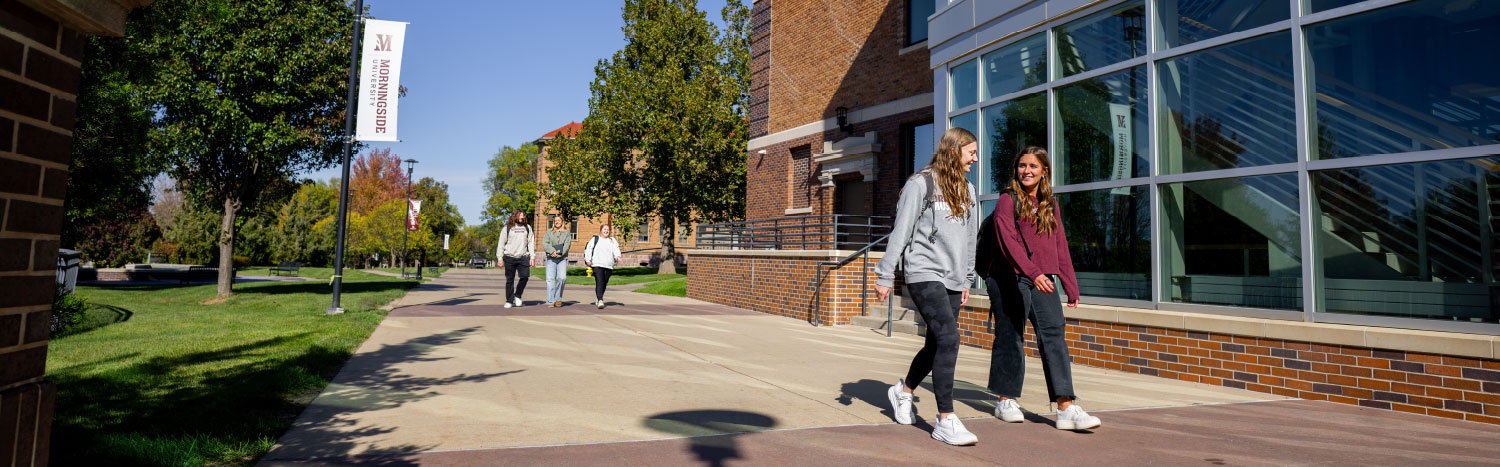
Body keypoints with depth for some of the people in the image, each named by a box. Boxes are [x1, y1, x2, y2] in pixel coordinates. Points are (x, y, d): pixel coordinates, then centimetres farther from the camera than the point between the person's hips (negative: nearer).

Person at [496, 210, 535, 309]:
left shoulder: (527, 228, 13)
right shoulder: (507, 228, 5)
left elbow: (531, 243, 13)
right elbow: (501, 243, 6)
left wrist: (532, 257, 6)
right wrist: (500, 257, 0)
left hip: (523, 257, 2)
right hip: (509, 257, -1)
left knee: (525, 276, -12)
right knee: (510, 280, 2)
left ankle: (517, 296, 8)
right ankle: (509, 301, 10)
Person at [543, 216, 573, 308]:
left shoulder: (567, 233, 15)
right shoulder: (549, 232, 16)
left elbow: (567, 245, 2)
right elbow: (544, 243, 4)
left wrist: (558, 254, -11)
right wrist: (552, 251, -13)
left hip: (562, 258, 0)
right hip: (550, 258, 0)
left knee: (562, 278, -16)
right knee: (550, 279, -10)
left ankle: (558, 298, 2)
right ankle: (550, 302, -9)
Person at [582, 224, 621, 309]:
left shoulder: (612, 240, 20)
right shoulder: (595, 239, 13)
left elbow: (616, 249, 6)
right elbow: (588, 249, 8)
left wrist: (617, 256, -14)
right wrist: (588, 260, -3)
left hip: (609, 266, 3)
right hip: (597, 265, -3)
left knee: (604, 283, 7)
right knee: (599, 282, -16)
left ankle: (598, 298, 25)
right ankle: (600, 300, -23)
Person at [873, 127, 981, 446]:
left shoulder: (967, 190, 16)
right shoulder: (920, 184, -5)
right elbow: (900, 231, -6)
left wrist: (966, 280, 22)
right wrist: (885, 276, -8)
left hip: (952, 280, 7)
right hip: (924, 275, -7)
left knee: (936, 346, 9)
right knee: (949, 339, -18)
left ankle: (903, 392, 36)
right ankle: (946, 421, -11)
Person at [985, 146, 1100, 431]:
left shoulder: (1050, 204, 16)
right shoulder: (1007, 201, -2)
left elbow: (1060, 247, 18)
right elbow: (1008, 243, -14)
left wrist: (1071, 287, 16)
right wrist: (1032, 273, -27)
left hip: (1042, 280, 5)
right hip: (1010, 279, -5)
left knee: (1053, 335, -6)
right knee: (1010, 338, 2)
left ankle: (1066, 409, -9)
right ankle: (1006, 401, 17)